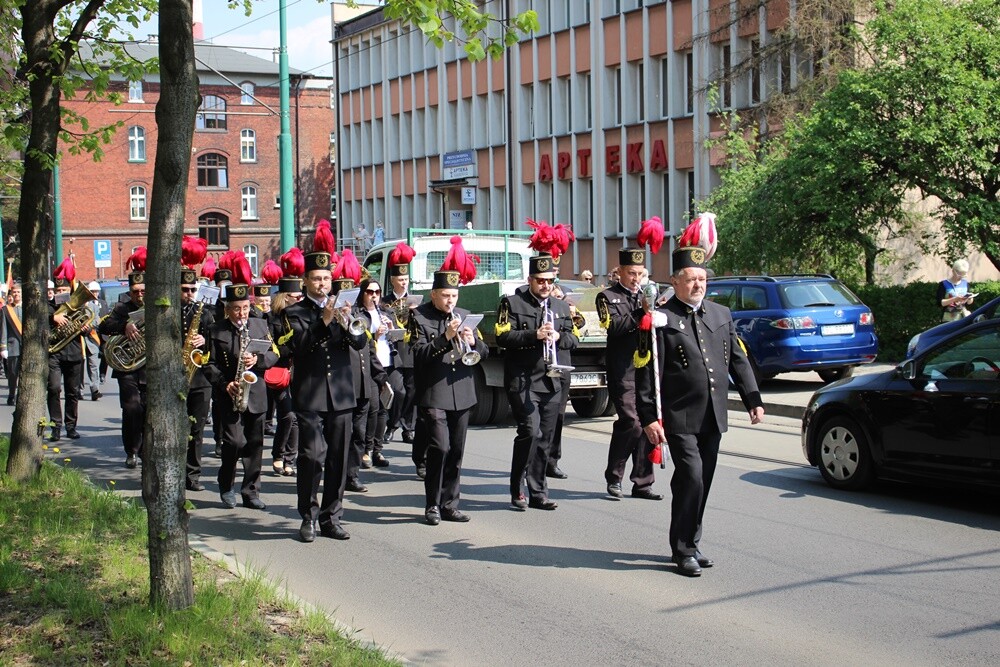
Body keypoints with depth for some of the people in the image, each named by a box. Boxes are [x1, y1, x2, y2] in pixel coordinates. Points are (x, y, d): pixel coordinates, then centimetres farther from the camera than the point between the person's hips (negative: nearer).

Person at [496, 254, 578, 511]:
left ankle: (537, 493, 13)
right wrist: (534, 335, -18)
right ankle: (517, 489, -1)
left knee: (545, 438, 5)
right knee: (531, 431, -15)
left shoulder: (561, 307, 17)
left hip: (552, 381, 5)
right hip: (522, 381, -5)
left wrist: (558, 337, -6)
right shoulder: (512, 304, 1)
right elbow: (503, 337, -9)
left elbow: (573, 340, 15)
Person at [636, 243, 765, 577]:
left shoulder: (721, 314, 12)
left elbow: (738, 361, 15)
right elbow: (647, 375, -9)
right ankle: (683, 550, 2)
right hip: (680, 418, -6)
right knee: (691, 478, -11)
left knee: (702, 482, 11)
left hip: (713, 416, 6)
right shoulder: (661, 319, -7)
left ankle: (691, 544, 23)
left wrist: (753, 400, 8)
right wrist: (649, 418, -14)